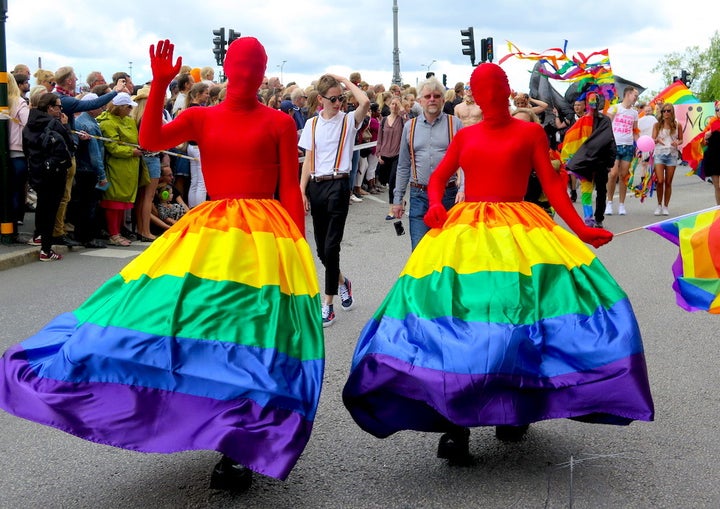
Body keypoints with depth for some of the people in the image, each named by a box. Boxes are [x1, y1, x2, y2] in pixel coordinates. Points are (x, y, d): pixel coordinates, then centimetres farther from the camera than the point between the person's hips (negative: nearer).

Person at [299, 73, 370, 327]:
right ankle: (342, 282, 38)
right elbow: (308, 160, 9)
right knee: (321, 247, 10)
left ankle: (328, 305, -2)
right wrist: (302, 190, 2)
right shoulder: (312, 124, 9)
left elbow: (365, 102, -22)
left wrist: (344, 80, -10)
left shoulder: (349, 120, -1)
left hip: (338, 185, -4)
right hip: (316, 185, 4)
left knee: (331, 247, -8)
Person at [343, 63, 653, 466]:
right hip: (464, 233, 2)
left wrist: (580, 230, -4)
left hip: (519, 233, -2)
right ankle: (455, 426, -1)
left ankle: (515, 411, 15)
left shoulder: (530, 132, 8)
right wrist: (435, 205, -3)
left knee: (518, 319, -8)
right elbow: (439, 178, 20)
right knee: (455, 321, -7)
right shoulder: (465, 136, 15)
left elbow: (552, 183, 4)